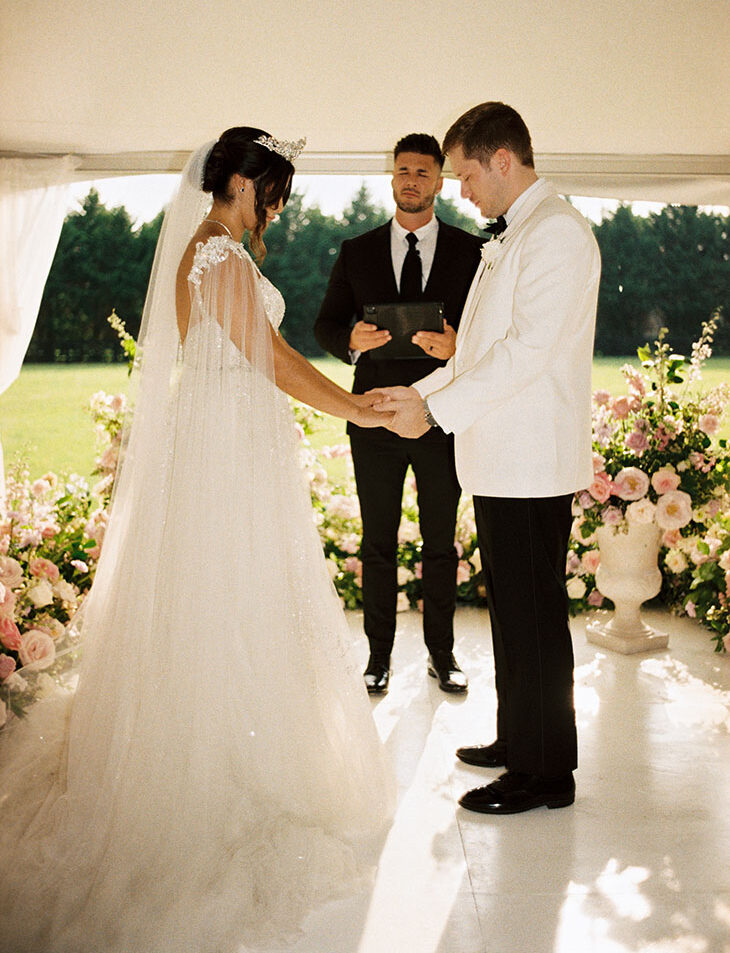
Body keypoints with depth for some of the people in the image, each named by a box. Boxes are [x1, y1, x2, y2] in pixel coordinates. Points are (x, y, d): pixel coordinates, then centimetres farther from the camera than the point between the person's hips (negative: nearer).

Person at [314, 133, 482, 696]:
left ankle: (442, 653, 25)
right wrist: (352, 340, -16)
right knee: (378, 545, 8)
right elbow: (325, 324, 7)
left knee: (441, 544, 10)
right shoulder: (357, 252, 7)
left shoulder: (471, 251, 3)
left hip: (442, 420, -1)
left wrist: (458, 346, -21)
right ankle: (380, 655, 22)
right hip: (375, 418, 1)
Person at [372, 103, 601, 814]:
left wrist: (438, 409, -18)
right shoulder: (511, 237, 20)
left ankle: (546, 771, 11)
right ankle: (518, 741, 31)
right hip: (502, 461, 10)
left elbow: (528, 349, -21)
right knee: (509, 607, 17)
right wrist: (419, 392, 14)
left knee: (534, 615, -2)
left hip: (533, 463, -10)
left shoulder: (556, 231, -12)